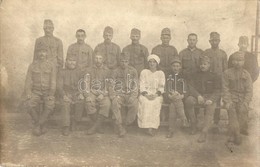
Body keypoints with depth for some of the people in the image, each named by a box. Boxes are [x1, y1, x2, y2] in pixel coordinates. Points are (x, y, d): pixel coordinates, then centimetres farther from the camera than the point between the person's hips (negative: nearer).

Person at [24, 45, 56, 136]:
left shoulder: (51, 66, 2)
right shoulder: (32, 66, 4)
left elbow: (53, 83, -4)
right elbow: (28, 81, -1)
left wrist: (51, 95, -18)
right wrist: (28, 94, -16)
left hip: (47, 93, -1)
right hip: (35, 92, 1)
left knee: (49, 106, -31)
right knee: (30, 105, -29)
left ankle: (37, 124, -11)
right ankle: (42, 124, -7)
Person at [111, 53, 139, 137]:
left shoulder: (133, 71, 7)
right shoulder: (116, 71, 8)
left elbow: (135, 86, 3)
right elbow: (114, 86, 6)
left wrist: (132, 97, -13)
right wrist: (118, 95, -13)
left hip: (131, 94, 0)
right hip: (120, 95, 0)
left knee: (135, 104, -32)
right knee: (115, 102, -33)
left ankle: (125, 125, -12)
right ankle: (120, 127, -25)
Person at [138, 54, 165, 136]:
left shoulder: (161, 73, 14)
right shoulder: (144, 72, 13)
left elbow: (161, 87, 4)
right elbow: (142, 86, 4)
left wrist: (156, 95, -14)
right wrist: (146, 94, -14)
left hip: (156, 95, 0)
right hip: (145, 94, 0)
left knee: (156, 102, -33)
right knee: (145, 102, -32)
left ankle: (152, 126, -28)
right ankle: (148, 127, -31)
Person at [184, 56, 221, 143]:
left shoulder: (214, 76, 10)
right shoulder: (195, 75, 14)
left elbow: (217, 91, 1)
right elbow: (191, 88, 4)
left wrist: (211, 99, -18)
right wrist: (198, 96, -15)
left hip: (210, 98, -1)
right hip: (197, 97, 2)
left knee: (210, 109, -32)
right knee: (188, 100, -30)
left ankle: (204, 133, -30)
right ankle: (193, 123, -14)